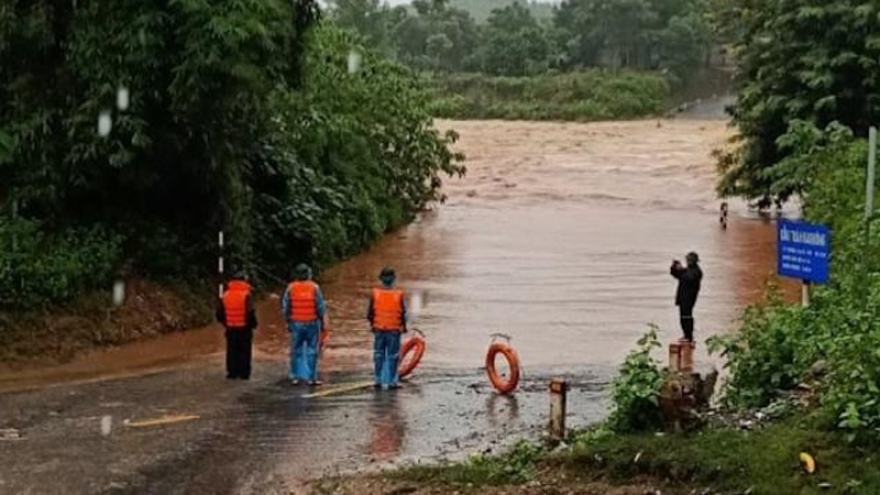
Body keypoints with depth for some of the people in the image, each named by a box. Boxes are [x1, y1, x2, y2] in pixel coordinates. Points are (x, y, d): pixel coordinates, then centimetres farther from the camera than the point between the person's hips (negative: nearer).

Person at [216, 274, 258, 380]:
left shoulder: (225, 295, 3)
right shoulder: (246, 294, -11)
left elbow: (219, 313, 6)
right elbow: (250, 312, -18)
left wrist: (225, 323, 20)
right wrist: (253, 324, -3)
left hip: (231, 328, 4)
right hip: (244, 328, -3)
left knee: (232, 352, 10)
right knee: (244, 351, 3)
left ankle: (232, 372, 10)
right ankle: (244, 373, 2)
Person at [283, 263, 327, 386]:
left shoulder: (290, 288, -2)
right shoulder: (314, 287, -7)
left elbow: (285, 307, 1)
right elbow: (321, 307, -6)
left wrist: (288, 321, 12)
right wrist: (322, 322, 6)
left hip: (296, 324, 2)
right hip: (312, 324, -2)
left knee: (296, 350, 9)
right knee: (311, 351, 2)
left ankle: (295, 377, 11)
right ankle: (312, 378, 1)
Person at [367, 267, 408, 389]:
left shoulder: (375, 294, -6)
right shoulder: (399, 295, -11)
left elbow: (370, 313, -1)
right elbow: (403, 314, -7)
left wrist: (372, 324, 17)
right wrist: (404, 327, 11)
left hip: (378, 330, 2)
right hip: (394, 330, -2)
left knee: (379, 355, 12)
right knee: (393, 356, 4)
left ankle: (379, 380, 15)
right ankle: (392, 381, 5)